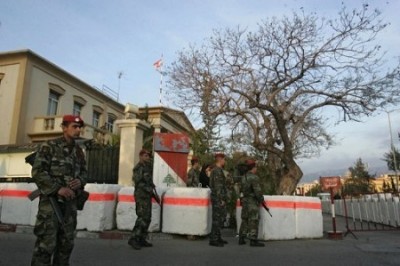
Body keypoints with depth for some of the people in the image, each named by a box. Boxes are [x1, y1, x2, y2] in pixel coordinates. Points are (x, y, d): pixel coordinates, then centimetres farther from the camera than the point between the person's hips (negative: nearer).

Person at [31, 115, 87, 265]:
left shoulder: (78, 151, 12)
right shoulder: (49, 146, -4)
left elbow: (84, 171, 16)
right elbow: (37, 172, -11)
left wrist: (80, 181, -7)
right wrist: (58, 189, -19)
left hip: (70, 202, 6)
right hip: (51, 199, -6)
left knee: (66, 242, 11)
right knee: (46, 242, -7)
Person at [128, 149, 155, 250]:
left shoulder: (148, 167, 17)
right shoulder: (138, 167, -9)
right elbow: (138, 182, -18)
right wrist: (148, 189, -18)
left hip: (147, 196, 9)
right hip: (141, 195, -9)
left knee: (147, 218, 10)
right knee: (143, 217, -14)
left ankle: (142, 239, 16)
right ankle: (133, 239, -9)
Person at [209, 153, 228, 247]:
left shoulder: (217, 170, 17)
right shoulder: (217, 171, -16)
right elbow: (217, 187, -21)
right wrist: (221, 200, -20)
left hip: (219, 199, 10)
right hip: (218, 199, -10)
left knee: (221, 218, 16)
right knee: (217, 219, -4)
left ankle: (217, 238, 24)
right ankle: (213, 240, 3)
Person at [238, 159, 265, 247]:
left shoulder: (243, 177, 10)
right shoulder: (254, 178, -17)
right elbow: (258, 191, -21)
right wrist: (261, 199, -5)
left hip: (245, 201, 8)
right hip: (253, 202, -8)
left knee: (245, 220, 12)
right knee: (253, 221, -3)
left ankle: (241, 239, 14)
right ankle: (253, 240, -1)